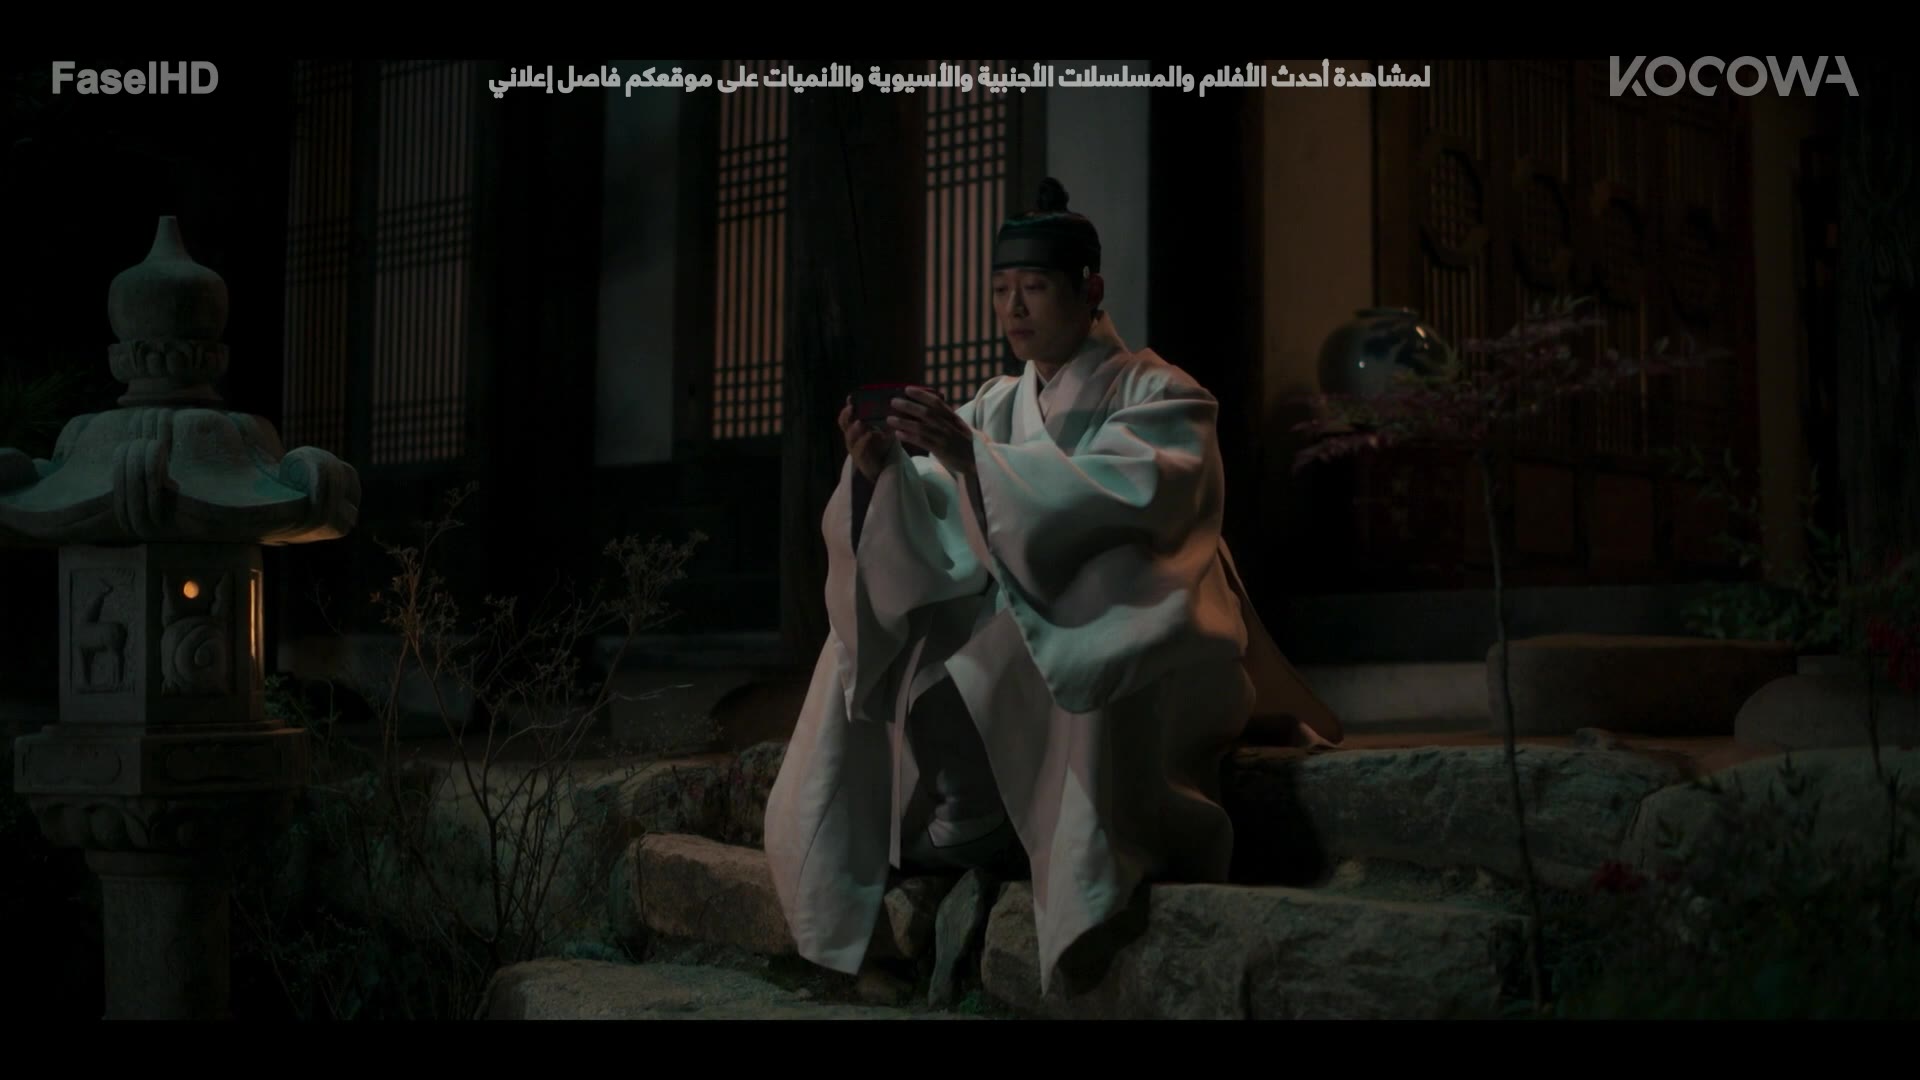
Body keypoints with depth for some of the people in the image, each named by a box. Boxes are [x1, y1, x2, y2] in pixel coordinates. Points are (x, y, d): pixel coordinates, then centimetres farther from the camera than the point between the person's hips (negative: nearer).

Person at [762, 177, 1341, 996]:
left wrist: (973, 461, -33)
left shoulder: (1157, 396, -5)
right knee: (888, 647, -11)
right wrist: (880, 472, -23)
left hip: (1128, 621, -6)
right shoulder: (995, 407, 11)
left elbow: (1123, 497, -27)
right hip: (1020, 623, 6)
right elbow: (934, 532, -1)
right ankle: (957, 844, -6)